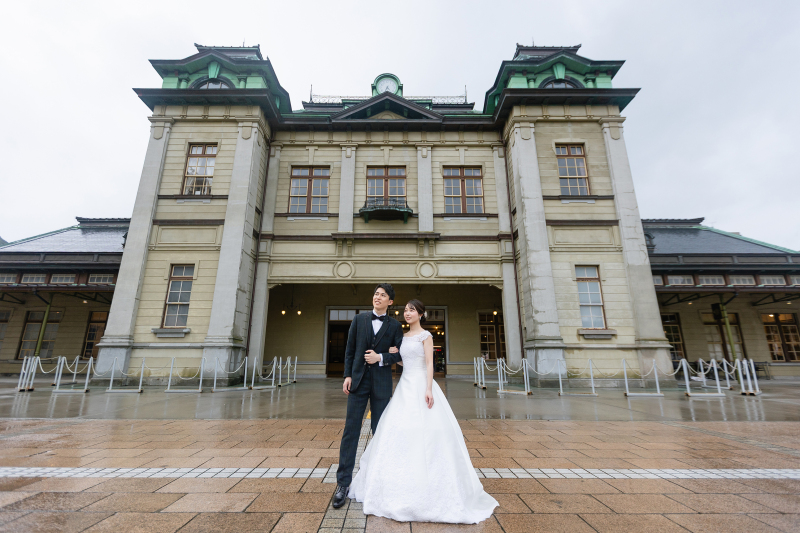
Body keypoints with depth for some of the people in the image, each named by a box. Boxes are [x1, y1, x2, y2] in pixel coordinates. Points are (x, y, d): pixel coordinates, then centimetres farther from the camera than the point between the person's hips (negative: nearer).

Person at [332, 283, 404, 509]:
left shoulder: (394, 325, 3)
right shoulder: (359, 319, 5)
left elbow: (400, 354, 0)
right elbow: (349, 349, 5)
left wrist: (380, 357, -13)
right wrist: (347, 375, -2)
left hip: (382, 383, 0)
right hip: (358, 380, 0)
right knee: (350, 430, 2)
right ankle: (343, 482, 12)